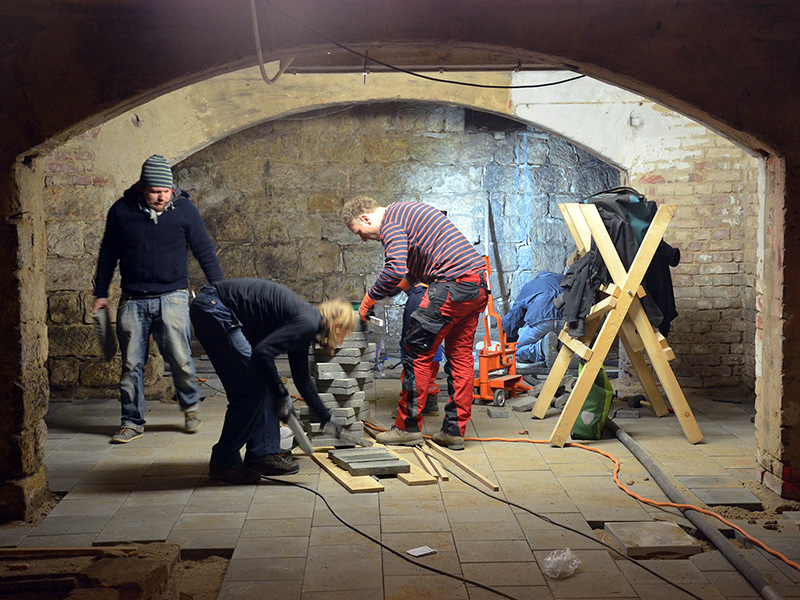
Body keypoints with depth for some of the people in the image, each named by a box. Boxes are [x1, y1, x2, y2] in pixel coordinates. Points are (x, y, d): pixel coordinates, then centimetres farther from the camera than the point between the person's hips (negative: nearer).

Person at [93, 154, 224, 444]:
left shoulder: (184, 209, -1)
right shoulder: (121, 211, 2)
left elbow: (205, 251, 6)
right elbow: (108, 254, 14)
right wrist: (101, 293, 15)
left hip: (172, 297, -2)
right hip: (133, 300, 2)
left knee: (179, 358, -7)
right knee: (131, 364, 3)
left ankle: (191, 406, 19)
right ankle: (132, 423, 15)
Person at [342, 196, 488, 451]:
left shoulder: (390, 222, -5)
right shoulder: (408, 211, 26)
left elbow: (396, 270, -19)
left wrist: (369, 299, -7)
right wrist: (406, 283, 36)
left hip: (453, 282, -10)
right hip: (479, 281, 10)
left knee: (417, 353, 0)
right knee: (461, 355, 11)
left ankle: (408, 427, 7)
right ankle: (454, 431, 14)